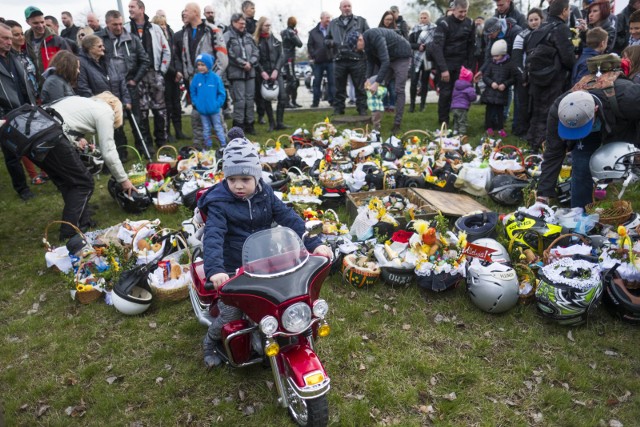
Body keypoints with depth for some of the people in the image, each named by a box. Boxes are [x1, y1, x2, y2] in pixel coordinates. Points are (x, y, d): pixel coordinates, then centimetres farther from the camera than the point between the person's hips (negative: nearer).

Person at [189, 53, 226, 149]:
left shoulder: (215, 77, -11)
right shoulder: (196, 78, -3)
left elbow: (222, 93, -7)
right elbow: (193, 92, 6)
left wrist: (217, 104, -12)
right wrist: (196, 103, -4)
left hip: (214, 109, -3)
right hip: (202, 109, 3)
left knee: (218, 128, 10)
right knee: (206, 129, 14)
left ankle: (224, 145, 19)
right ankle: (208, 145, 25)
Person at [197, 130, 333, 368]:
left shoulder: (264, 193, -1)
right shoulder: (219, 203, -14)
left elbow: (288, 218, -6)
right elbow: (213, 237, -28)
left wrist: (313, 243, -16)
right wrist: (215, 269, -45)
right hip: (234, 270, -4)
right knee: (231, 317, -3)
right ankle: (210, 341, 32)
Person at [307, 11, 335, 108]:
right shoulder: (314, 32, 6)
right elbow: (309, 45, 8)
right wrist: (313, 56, -1)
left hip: (330, 60, -1)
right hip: (318, 61, 1)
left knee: (332, 82, 1)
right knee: (317, 82, 5)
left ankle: (332, 100, 8)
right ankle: (315, 101, 12)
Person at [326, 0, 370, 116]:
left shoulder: (361, 21, 12)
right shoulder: (333, 23, 17)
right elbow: (326, 39, 20)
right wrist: (331, 42, -3)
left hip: (357, 60, -1)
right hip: (339, 60, 2)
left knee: (360, 87, 1)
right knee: (339, 88, 7)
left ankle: (362, 109, 8)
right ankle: (338, 110, 15)